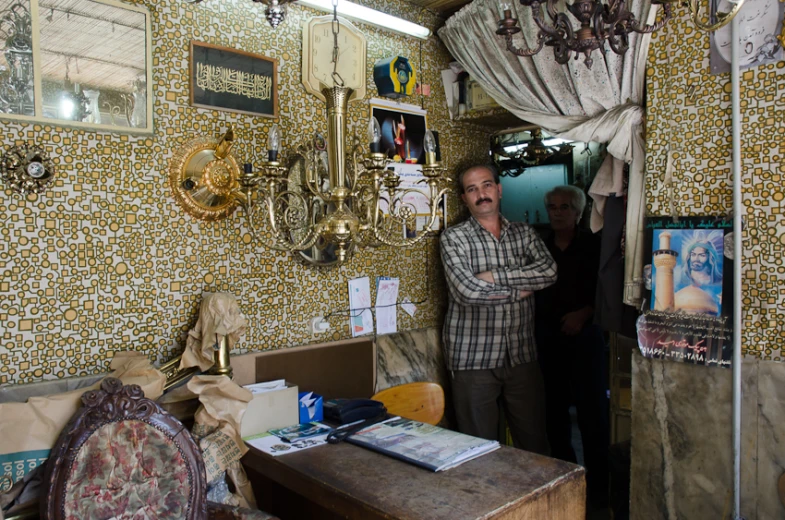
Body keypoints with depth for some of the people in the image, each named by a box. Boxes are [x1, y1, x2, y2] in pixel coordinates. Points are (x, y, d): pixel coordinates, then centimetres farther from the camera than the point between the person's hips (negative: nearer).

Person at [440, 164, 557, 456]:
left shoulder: (524, 233, 9)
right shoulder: (454, 238, -3)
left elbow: (548, 271, -10)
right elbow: (467, 290, -18)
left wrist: (493, 276, -16)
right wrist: (520, 289, -8)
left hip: (522, 355, 3)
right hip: (473, 359, -3)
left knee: (535, 443, 14)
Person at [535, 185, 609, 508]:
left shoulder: (593, 245, 2)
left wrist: (583, 313, -12)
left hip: (584, 334, -2)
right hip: (547, 336, 3)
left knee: (592, 407, -2)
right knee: (555, 407, 8)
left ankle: (598, 482, 13)